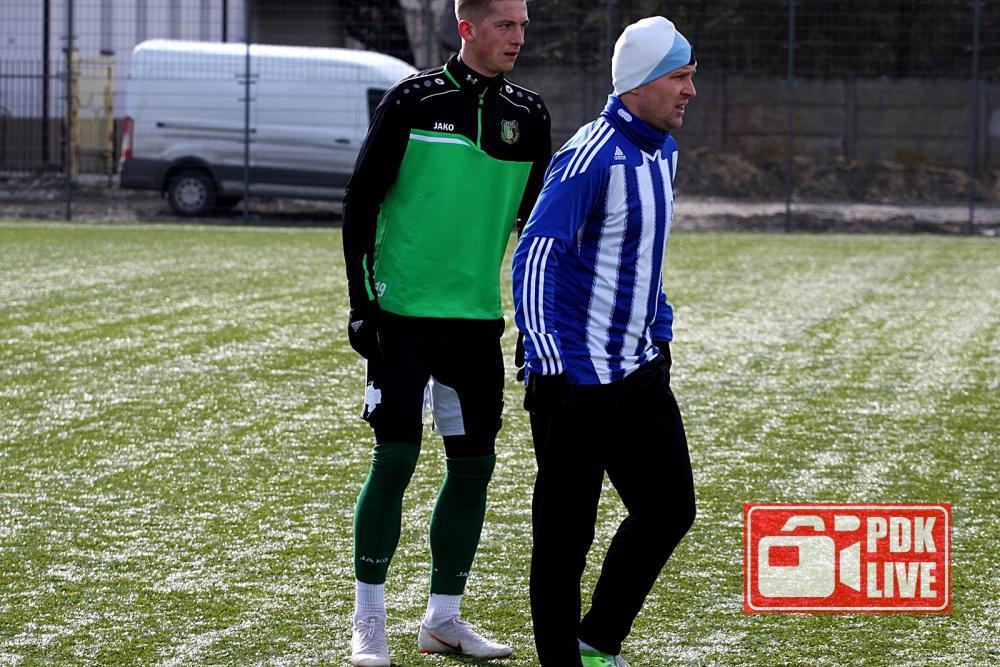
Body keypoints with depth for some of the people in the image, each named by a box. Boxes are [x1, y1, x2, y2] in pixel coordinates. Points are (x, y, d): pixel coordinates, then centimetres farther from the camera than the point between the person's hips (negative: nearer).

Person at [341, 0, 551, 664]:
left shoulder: (528, 115, 8)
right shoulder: (415, 100, -6)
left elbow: (537, 218, 17)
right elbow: (361, 199, -3)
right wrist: (361, 300, -8)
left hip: (479, 318, 5)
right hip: (403, 312, -5)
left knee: (474, 463, 6)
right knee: (396, 457, -7)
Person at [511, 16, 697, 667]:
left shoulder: (662, 151, 10)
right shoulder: (592, 157, -18)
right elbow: (534, 255, -23)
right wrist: (546, 363, -28)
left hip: (638, 367, 9)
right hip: (576, 375, -9)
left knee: (670, 508, 12)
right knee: (567, 531, -1)